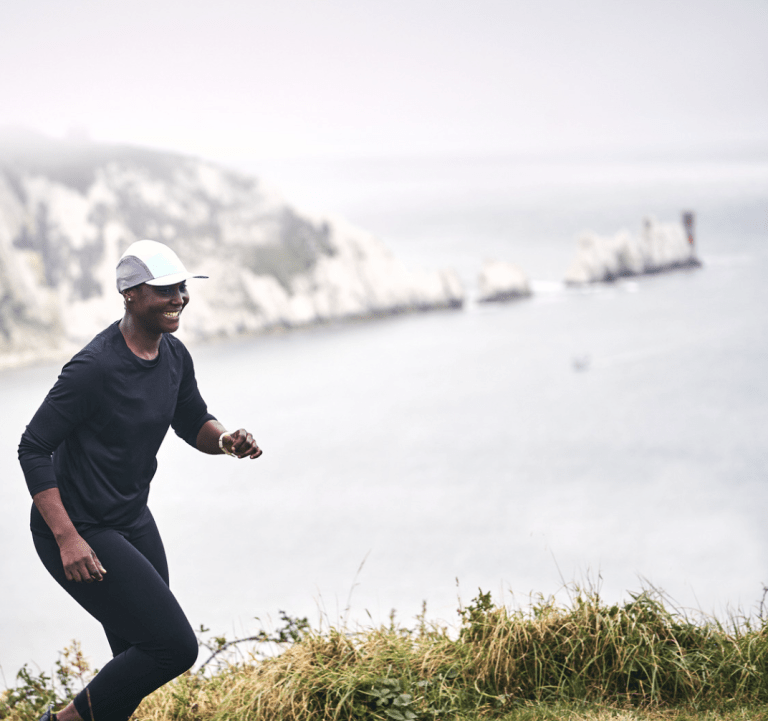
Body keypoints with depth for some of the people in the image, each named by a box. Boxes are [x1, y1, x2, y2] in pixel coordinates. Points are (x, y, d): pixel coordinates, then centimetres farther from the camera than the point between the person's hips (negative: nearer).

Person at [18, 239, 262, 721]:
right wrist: (67, 538, -24)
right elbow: (34, 450, -19)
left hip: (133, 520, 9)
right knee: (175, 646, -12)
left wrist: (226, 441, -5)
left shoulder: (174, 356, 3)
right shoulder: (96, 367, -22)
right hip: (80, 532, -9)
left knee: (140, 656, 11)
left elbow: (194, 424, 19)